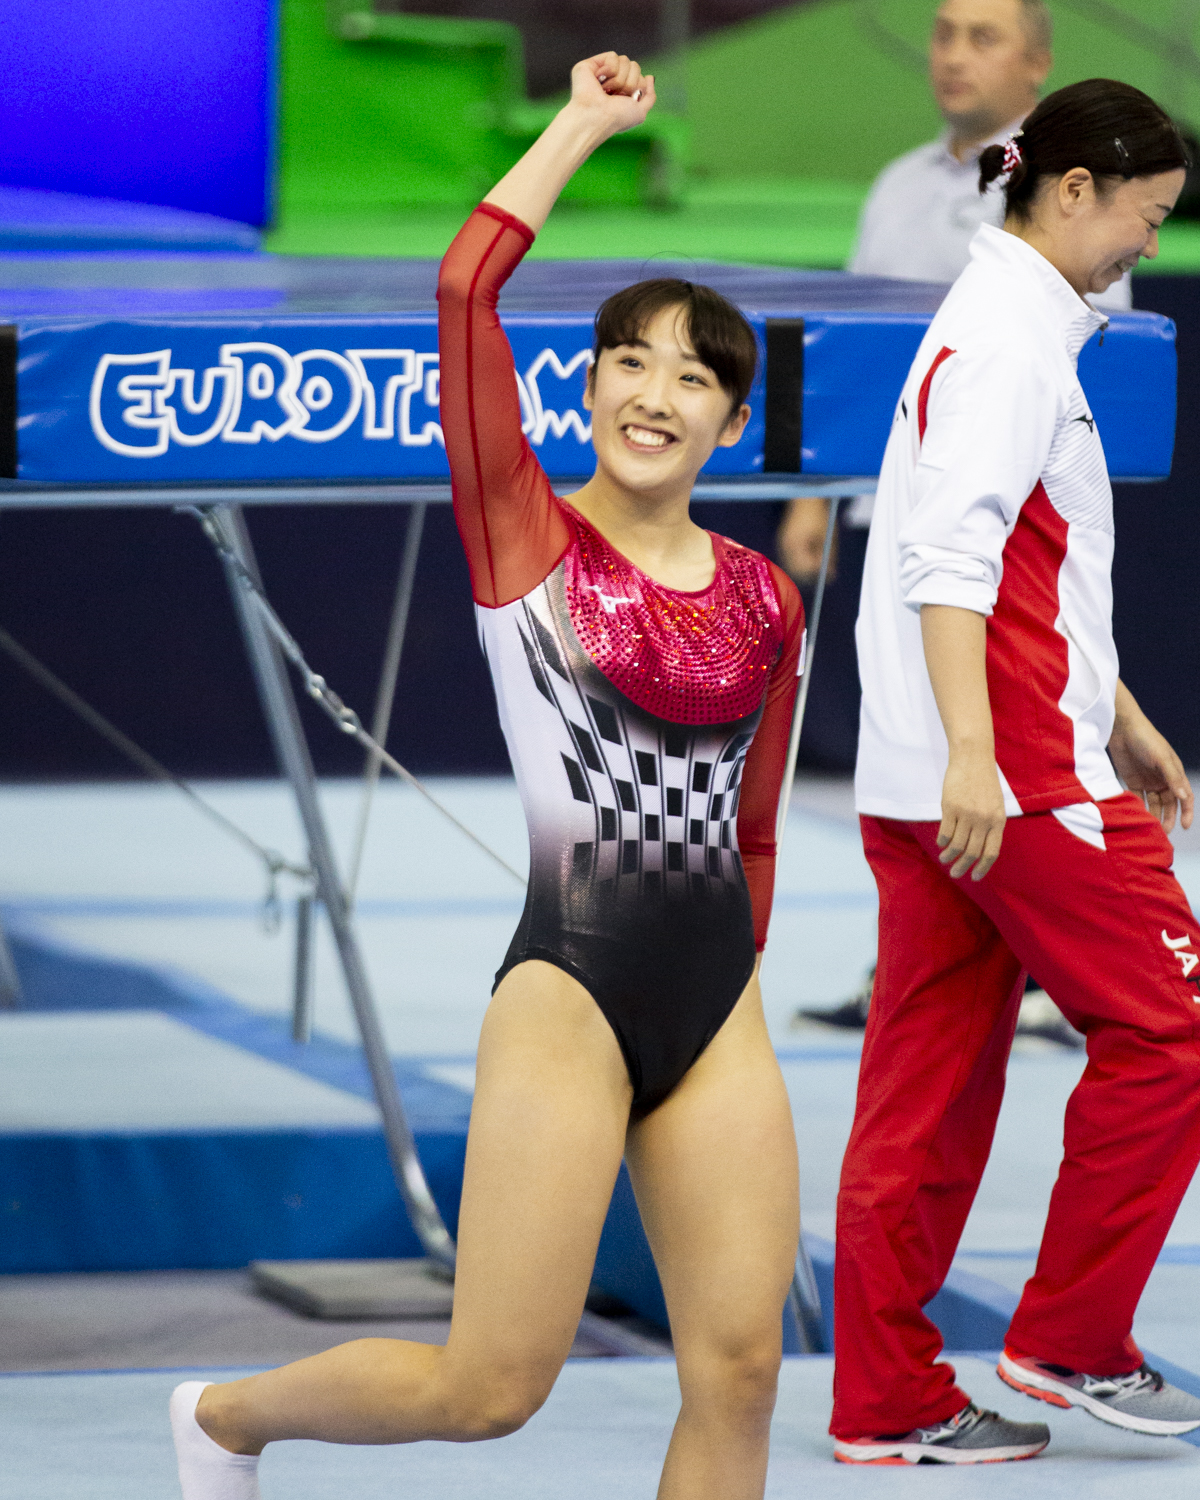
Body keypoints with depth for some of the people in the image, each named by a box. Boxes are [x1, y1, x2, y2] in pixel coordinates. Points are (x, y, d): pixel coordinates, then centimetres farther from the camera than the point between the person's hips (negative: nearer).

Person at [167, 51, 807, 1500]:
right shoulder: (525, 537, -3)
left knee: (739, 1370, -3)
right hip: (568, 998, -5)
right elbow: (468, 279, -14)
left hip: (720, 1014, 5)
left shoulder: (763, 603, 9)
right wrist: (586, 124, -6)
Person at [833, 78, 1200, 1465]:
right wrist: (972, 752, -30)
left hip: (940, 780, 10)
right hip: (1016, 775, -10)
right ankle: (1070, 1338, 4)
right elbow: (949, 555, -23)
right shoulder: (1007, 334, -12)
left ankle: (889, 1402, 9)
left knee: (930, 1081, 8)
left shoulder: (1020, 323, 20)